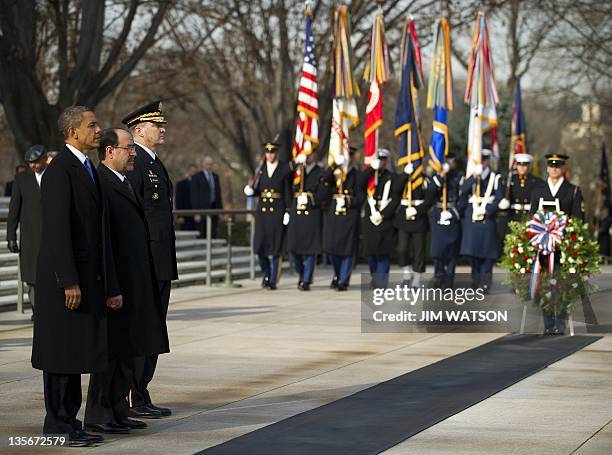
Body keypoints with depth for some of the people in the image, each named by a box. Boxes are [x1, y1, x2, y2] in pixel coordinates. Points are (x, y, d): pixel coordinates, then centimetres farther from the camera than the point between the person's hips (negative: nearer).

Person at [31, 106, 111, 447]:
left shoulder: (89, 170, 16)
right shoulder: (60, 170, -13)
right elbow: (57, 229, -19)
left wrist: (108, 285, 16)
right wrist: (69, 281, -22)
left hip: (88, 277, 9)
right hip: (65, 278, -9)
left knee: (77, 352, 12)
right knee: (61, 352, -2)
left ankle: (69, 420, 18)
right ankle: (57, 425, 4)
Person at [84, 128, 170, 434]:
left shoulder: (125, 184, 17)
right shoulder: (100, 185, -15)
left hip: (134, 285, 10)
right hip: (115, 282, -10)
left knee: (126, 350, 13)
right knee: (111, 349, -5)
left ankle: (117, 411, 20)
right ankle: (98, 416, 2)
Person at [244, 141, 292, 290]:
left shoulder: (284, 169, 0)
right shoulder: (261, 169, 11)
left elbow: (288, 192, -1)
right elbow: (256, 190, 15)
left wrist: (288, 211, -8)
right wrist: (250, 190, -7)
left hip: (278, 211, -3)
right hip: (262, 210, 3)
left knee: (276, 247, -3)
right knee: (259, 246, -1)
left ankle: (273, 281, 4)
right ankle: (266, 273, 23)